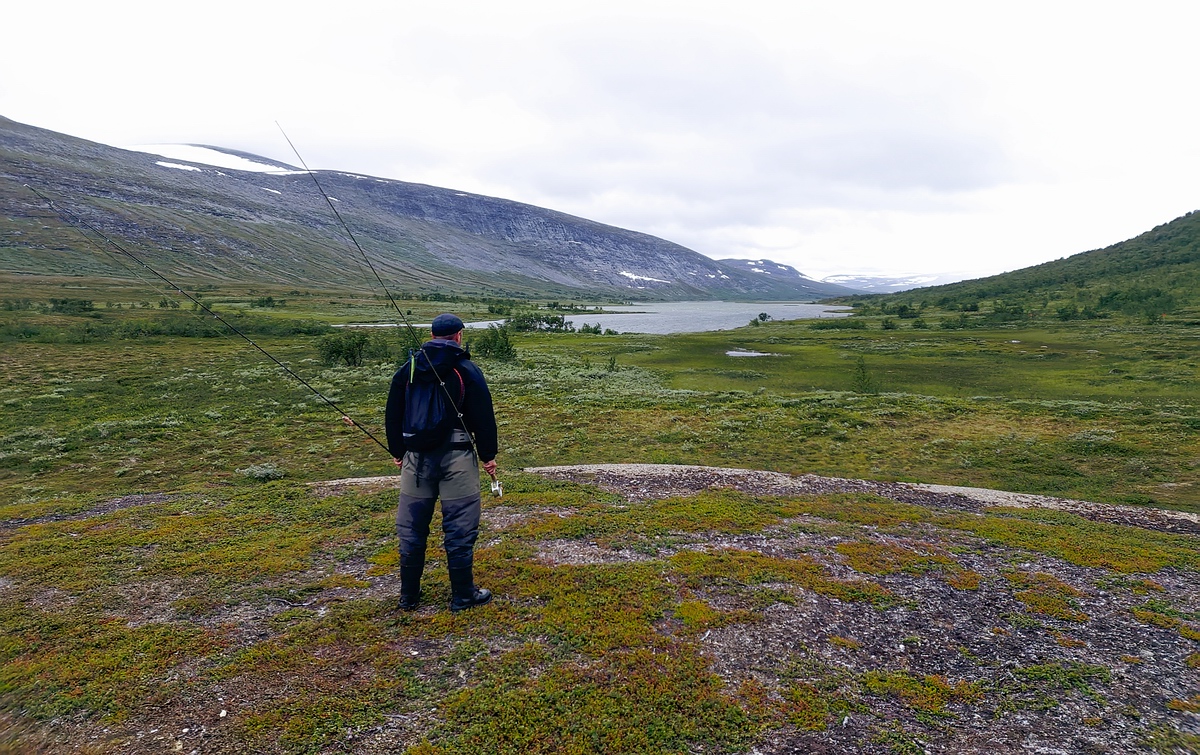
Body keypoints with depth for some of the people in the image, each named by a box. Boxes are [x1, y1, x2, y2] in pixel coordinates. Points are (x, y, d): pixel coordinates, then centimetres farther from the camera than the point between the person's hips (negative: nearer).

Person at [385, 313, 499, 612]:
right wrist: (488, 456, 4)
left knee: (411, 530, 13)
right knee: (460, 530, 4)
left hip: (416, 457, 4)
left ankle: (408, 595, 23)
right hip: (457, 458, -4)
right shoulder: (466, 369, -5)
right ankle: (463, 595, 13)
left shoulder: (407, 369, 8)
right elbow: (483, 417, -5)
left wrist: (398, 452, 22)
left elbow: (392, 415, 13)